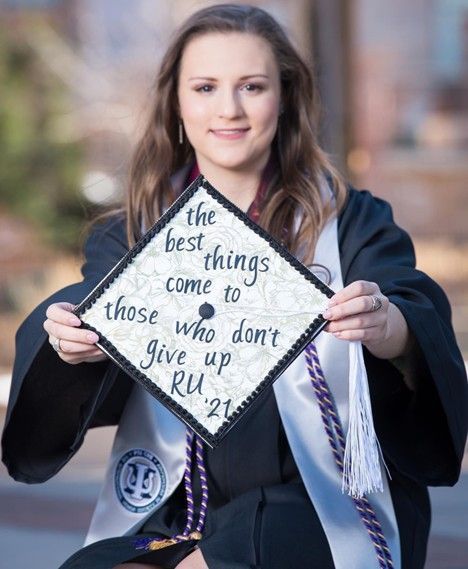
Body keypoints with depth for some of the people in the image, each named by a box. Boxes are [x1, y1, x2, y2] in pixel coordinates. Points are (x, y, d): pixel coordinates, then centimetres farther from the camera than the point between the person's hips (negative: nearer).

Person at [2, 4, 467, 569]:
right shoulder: (128, 237, 11)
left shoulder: (350, 221, 5)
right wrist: (70, 343, -31)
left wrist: (387, 328, -36)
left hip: (328, 512, -2)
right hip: (171, 515, 2)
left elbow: (419, 317, -11)